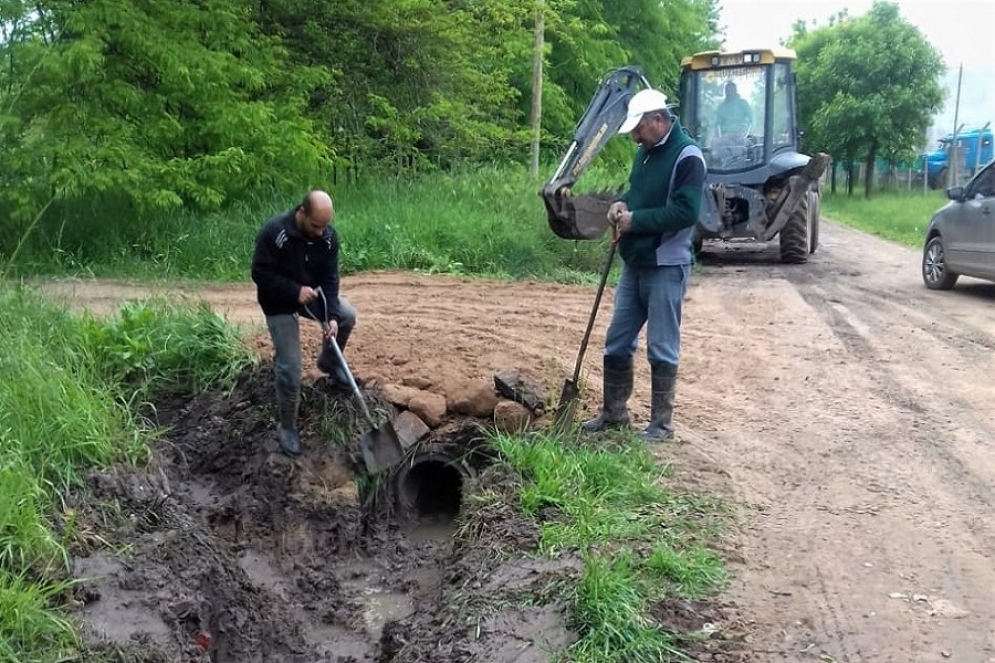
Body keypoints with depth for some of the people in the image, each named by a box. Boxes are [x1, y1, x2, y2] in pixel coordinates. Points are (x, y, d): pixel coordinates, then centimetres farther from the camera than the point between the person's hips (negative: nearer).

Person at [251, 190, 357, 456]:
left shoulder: (328, 235, -15)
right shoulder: (273, 232, -30)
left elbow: (329, 278, -10)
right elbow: (260, 273, -24)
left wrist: (332, 316, -20)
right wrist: (295, 290, -32)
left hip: (310, 293, 6)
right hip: (279, 304, -5)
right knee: (289, 367, -9)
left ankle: (328, 362, 32)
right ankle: (286, 427, 8)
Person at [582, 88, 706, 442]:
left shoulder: (687, 156, -15)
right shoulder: (646, 151, 11)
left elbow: (686, 212, -23)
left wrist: (635, 220, -19)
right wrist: (622, 204, 3)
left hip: (666, 267, -9)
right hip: (635, 263, 9)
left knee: (662, 349, 0)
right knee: (617, 343, 13)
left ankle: (662, 422, 12)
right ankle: (615, 411, 27)